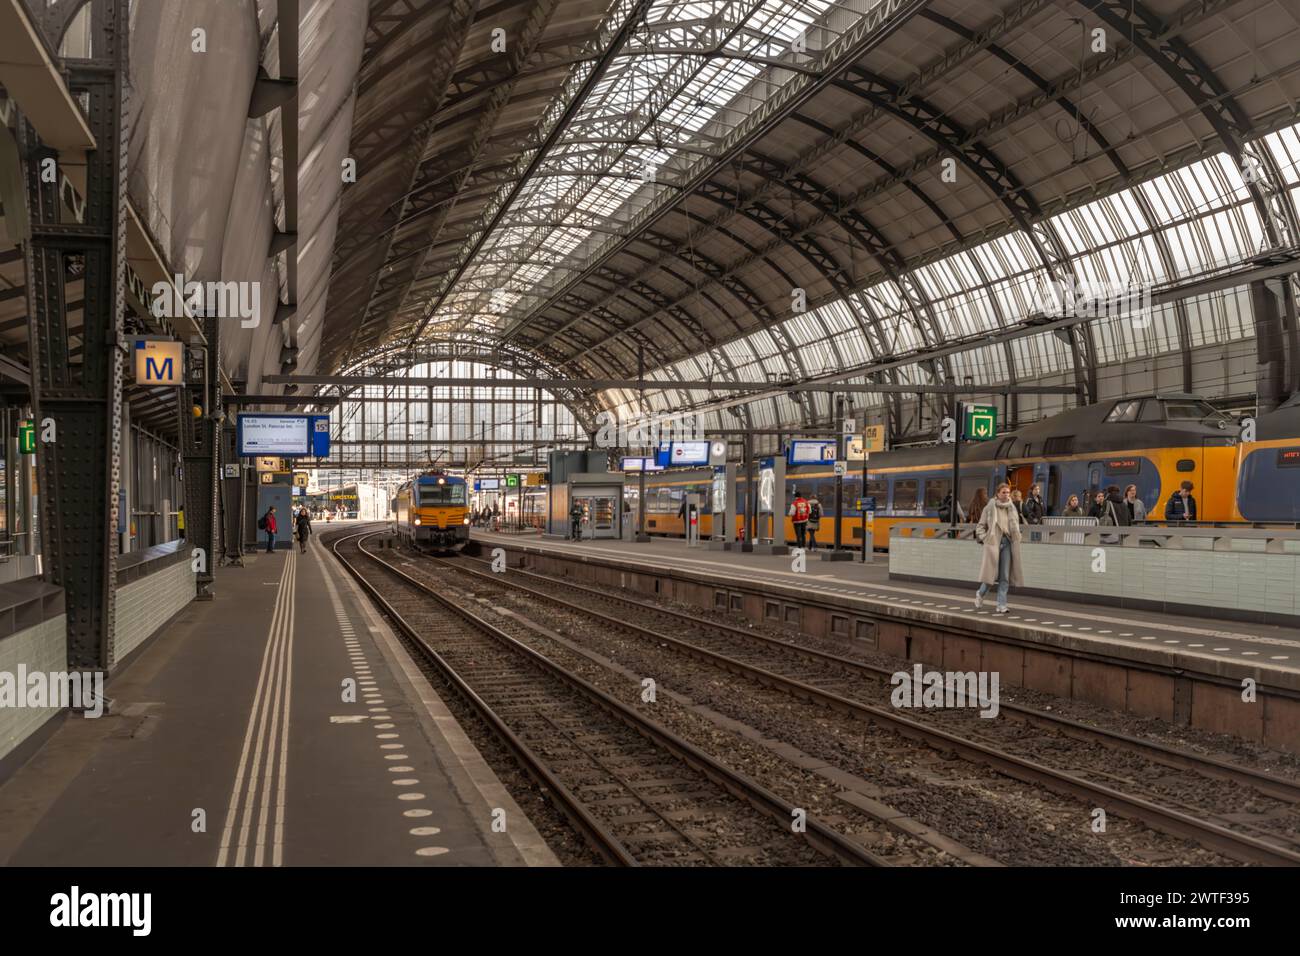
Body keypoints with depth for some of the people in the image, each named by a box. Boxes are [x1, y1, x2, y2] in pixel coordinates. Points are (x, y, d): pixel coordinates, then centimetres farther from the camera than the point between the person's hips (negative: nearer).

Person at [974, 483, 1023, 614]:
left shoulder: (1012, 508, 11)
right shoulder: (990, 507, -1)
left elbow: (1016, 527, 22)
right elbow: (980, 526, 3)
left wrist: (1016, 539, 9)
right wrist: (984, 539, -9)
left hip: (1007, 543, 4)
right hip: (993, 542, -4)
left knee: (1005, 576, 1)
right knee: (991, 573, -5)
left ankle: (1001, 606, 5)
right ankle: (980, 593, 25)